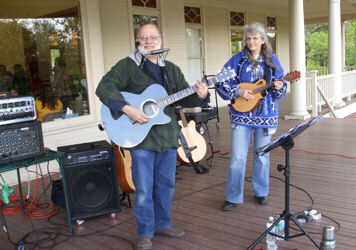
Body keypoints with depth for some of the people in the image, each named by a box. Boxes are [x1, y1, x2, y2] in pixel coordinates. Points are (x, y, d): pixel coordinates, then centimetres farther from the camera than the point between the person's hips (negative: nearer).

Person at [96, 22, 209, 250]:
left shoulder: (171, 69, 13)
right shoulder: (127, 66, -3)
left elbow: (184, 98, 11)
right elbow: (104, 87, -14)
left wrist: (199, 96, -11)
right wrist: (127, 109, -26)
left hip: (168, 135, 5)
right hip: (141, 137, -5)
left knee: (166, 184, 15)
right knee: (143, 188, 2)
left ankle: (162, 224, 34)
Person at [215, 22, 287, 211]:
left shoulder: (272, 61, 6)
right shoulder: (237, 60, 1)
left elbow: (279, 92, 9)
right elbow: (221, 84, -2)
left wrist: (279, 88, -13)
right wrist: (238, 91, -15)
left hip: (265, 115, 2)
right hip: (241, 115, -1)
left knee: (262, 156, 11)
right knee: (237, 157, -2)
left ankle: (261, 192, 29)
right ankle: (233, 197, 11)